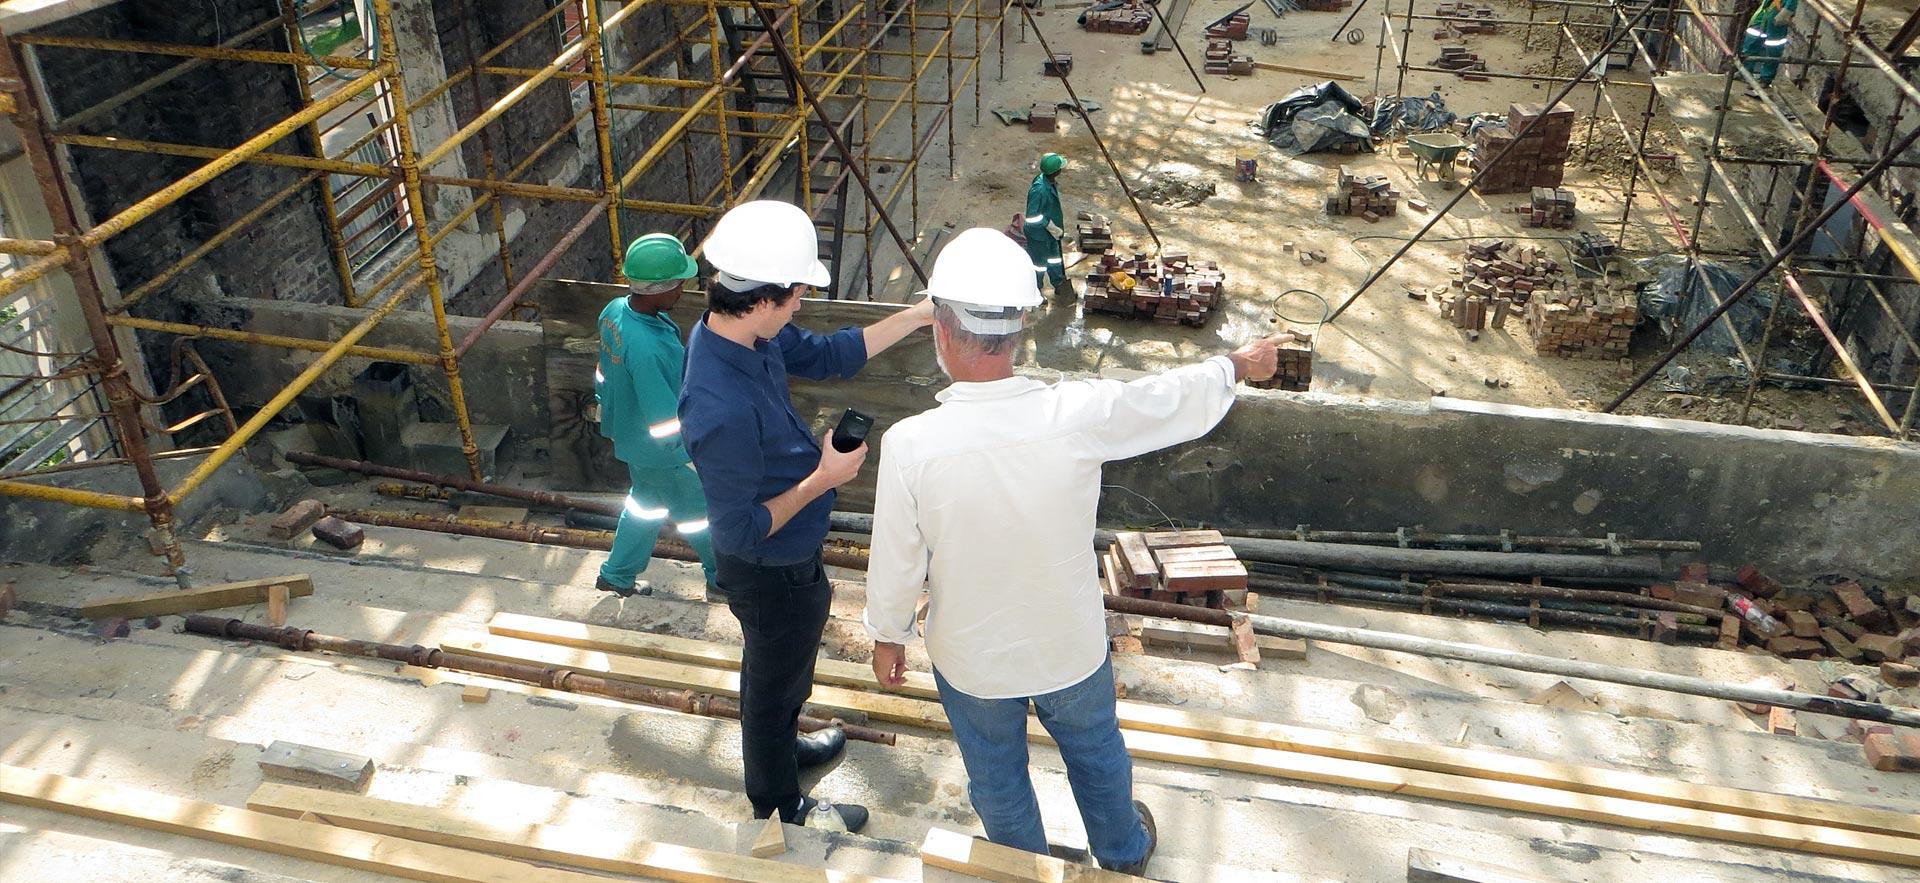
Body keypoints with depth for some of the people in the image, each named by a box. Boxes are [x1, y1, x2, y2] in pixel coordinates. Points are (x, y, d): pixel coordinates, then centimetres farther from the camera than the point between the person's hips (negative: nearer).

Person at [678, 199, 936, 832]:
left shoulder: (740, 331, -14)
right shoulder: (722, 410, -41)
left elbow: (826, 356, 2)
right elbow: (743, 530, -32)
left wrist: (919, 315, -2)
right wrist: (823, 479, -25)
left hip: (789, 556, 8)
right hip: (772, 573, -8)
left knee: (786, 669, 33)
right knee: (775, 683, 18)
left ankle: (784, 745, 61)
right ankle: (780, 812, 45)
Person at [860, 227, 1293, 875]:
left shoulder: (911, 445, -30)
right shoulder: (1080, 414, -28)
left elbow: (896, 566, -17)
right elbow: (1179, 398, -8)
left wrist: (887, 638, 4)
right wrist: (1239, 365, 13)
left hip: (971, 660, -1)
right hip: (1072, 648, 2)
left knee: (997, 780, 27)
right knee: (1096, 752, 31)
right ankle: (1124, 854, 58)